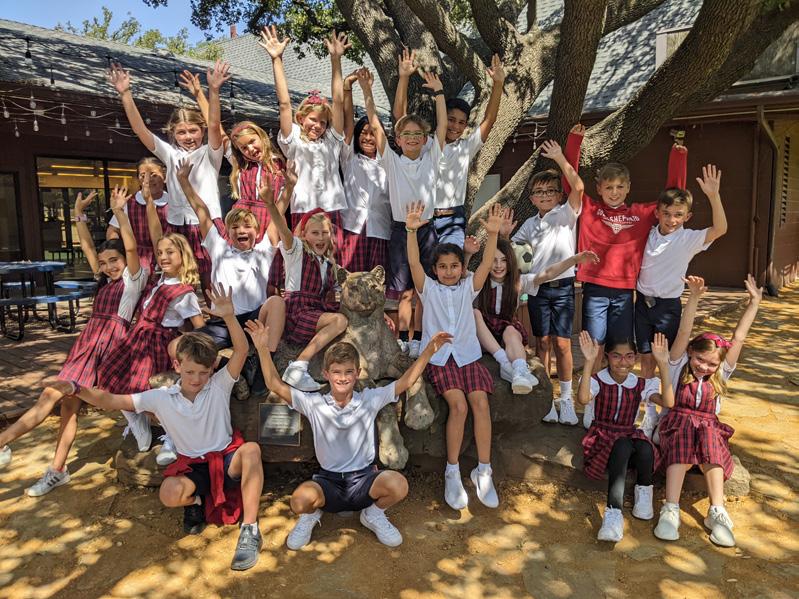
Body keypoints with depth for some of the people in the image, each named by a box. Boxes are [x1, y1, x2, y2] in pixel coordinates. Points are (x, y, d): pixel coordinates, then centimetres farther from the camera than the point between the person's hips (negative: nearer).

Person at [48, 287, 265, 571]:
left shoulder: (219, 386, -9)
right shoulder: (161, 397, -4)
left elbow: (242, 350, -23)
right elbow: (110, 401, -5)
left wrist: (228, 316, -38)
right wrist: (77, 389, -22)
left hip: (227, 458, -1)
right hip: (193, 465, 2)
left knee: (251, 449, -37)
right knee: (169, 494, -33)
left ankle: (250, 529, -30)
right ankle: (196, 501, 7)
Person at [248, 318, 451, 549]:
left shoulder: (370, 399, -1)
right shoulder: (314, 404, -2)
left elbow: (405, 382, -3)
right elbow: (276, 386, -6)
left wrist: (429, 350, -12)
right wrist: (263, 348, -15)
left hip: (364, 478, 1)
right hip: (328, 481, -1)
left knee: (398, 484, -31)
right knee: (301, 499, -34)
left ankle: (374, 514, 6)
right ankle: (309, 517, 8)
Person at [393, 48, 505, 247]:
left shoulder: (466, 148, 9)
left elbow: (489, 119, 2)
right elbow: (399, 114, -3)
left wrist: (498, 83, -9)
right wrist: (404, 77, -13)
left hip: (453, 222, 1)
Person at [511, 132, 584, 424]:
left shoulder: (566, 214, -3)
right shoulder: (530, 224, 9)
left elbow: (578, 187, -19)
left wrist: (560, 158, -21)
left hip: (563, 287, -3)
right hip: (537, 287, 3)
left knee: (562, 343, -2)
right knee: (542, 342, 8)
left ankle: (566, 398, 12)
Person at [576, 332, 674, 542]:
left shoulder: (641, 384, 2)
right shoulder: (598, 380, -6)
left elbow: (668, 402, -17)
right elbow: (583, 399, -30)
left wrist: (663, 365, -24)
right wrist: (589, 362, -37)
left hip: (630, 435, 3)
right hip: (602, 436, -3)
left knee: (645, 449, -34)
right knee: (623, 445, -38)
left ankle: (644, 490, -3)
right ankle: (614, 513, -42)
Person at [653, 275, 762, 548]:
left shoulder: (721, 374, 11)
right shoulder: (679, 365, 4)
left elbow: (738, 338, 5)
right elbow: (684, 333, -10)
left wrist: (754, 303, -1)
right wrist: (694, 297, -23)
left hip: (709, 426, 2)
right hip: (677, 422, -2)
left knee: (709, 438, -35)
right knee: (684, 438, -38)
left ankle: (717, 512, -39)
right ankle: (670, 510, -46)